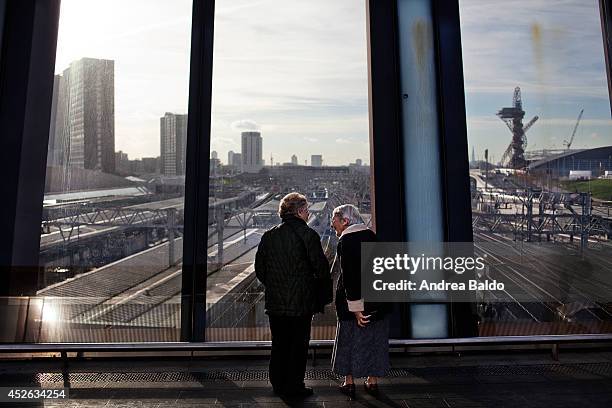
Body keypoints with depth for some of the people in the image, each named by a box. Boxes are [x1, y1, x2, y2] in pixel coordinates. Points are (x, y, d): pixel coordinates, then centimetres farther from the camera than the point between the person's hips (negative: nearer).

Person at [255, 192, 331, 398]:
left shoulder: (268, 235, 3)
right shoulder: (308, 234, -12)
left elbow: (259, 268, 6)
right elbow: (321, 266, -12)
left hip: (275, 302, 5)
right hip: (301, 301, -5)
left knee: (279, 344, 16)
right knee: (299, 344, 9)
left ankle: (278, 383, 27)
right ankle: (294, 385, 17)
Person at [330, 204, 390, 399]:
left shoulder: (345, 241, -16)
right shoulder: (371, 235, 5)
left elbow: (349, 276, -21)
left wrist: (356, 307, -19)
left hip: (354, 297, -6)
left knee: (349, 339, 10)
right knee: (375, 339, 15)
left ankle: (349, 383, 19)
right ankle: (373, 382, 25)